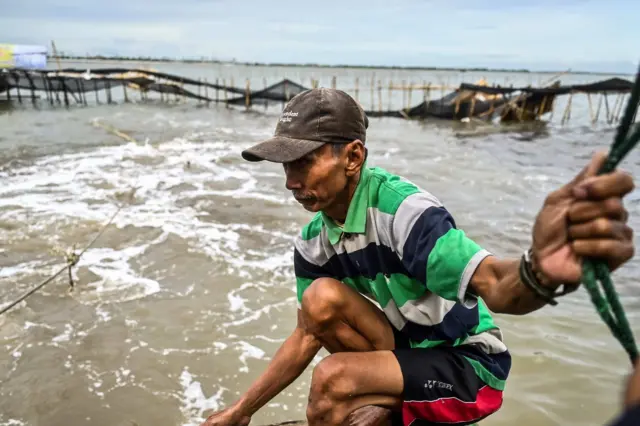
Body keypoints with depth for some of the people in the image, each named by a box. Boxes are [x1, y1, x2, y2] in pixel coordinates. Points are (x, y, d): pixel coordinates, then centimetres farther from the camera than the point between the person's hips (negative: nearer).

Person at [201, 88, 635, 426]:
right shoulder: (313, 242, -6)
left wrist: (539, 272, -67)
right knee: (321, 298, -19)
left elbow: (494, 285, -42)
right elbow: (307, 334, 2)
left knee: (332, 377, -27)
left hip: (468, 363, -6)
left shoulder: (401, 208, -29)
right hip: (407, 349, 6)